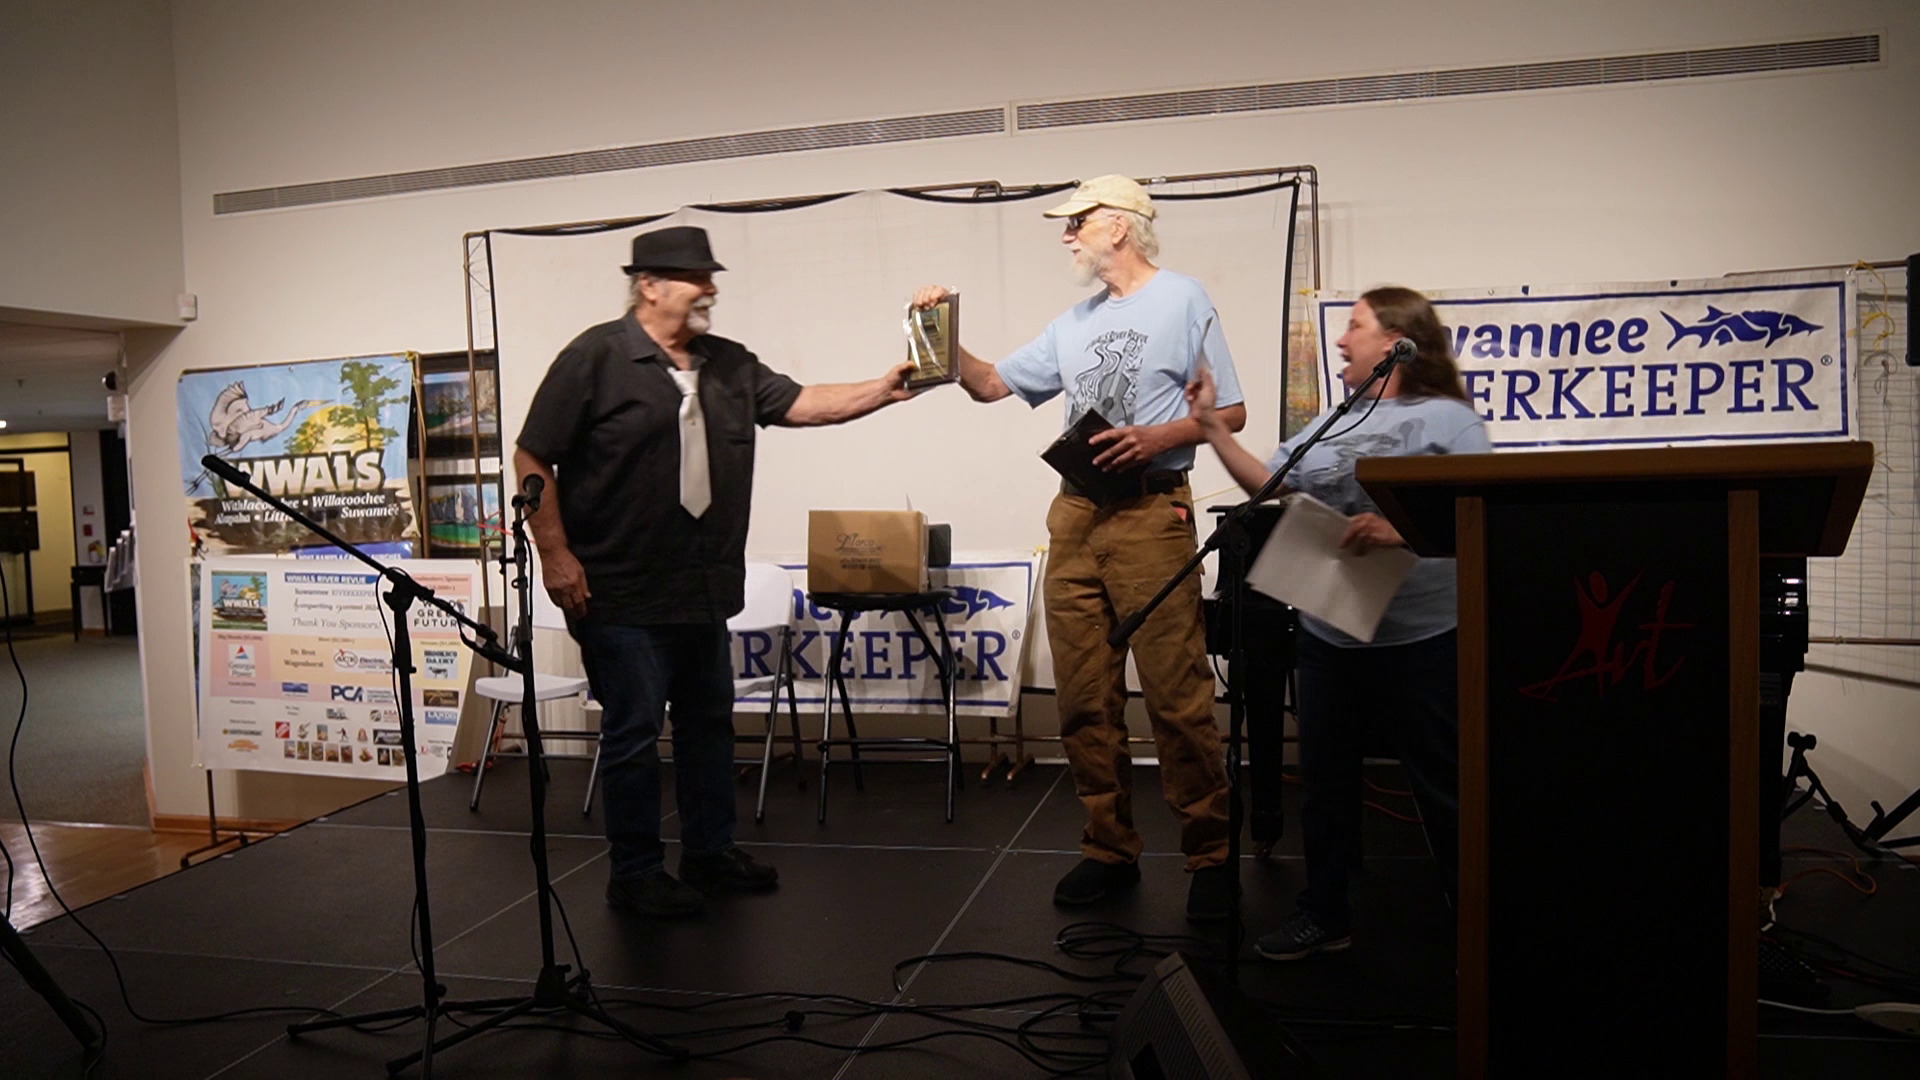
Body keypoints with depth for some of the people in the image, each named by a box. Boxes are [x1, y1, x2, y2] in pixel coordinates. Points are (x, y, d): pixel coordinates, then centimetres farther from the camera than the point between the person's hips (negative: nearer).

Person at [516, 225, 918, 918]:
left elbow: (800, 404, 5)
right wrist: (555, 555, -13)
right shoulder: (597, 357, -9)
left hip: (703, 591, 7)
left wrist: (883, 390, -8)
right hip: (621, 595, -7)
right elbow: (533, 459, -8)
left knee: (709, 722, 15)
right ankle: (636, 874, 16)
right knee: (634, 734, 1)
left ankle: (709, 852, 30)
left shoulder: (728, 364, 10)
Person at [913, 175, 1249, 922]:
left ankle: (1210, 855, 5)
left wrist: (1157, 438, -16)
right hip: (1075, 515, 7)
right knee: (1084, 698, 7)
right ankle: (1110, 849, 18)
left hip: (1152, 513, -6)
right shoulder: (1076, 322, 20)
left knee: (1176, 695, -7)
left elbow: (1229, 413, -1)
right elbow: (992, 384, 21)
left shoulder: (1183, 299, 2)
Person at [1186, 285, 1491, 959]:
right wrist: (1212, 427, 11)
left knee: (1444, 790, 5)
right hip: (1329, 634, 7)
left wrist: (1401, 532, -30)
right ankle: (1324, 916, 30)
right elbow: (1266, 485, 15)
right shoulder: (1331, 424, 16)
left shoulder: (1448, 419, -7)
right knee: (1325, 780, 16)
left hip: (1420, 638, -7)